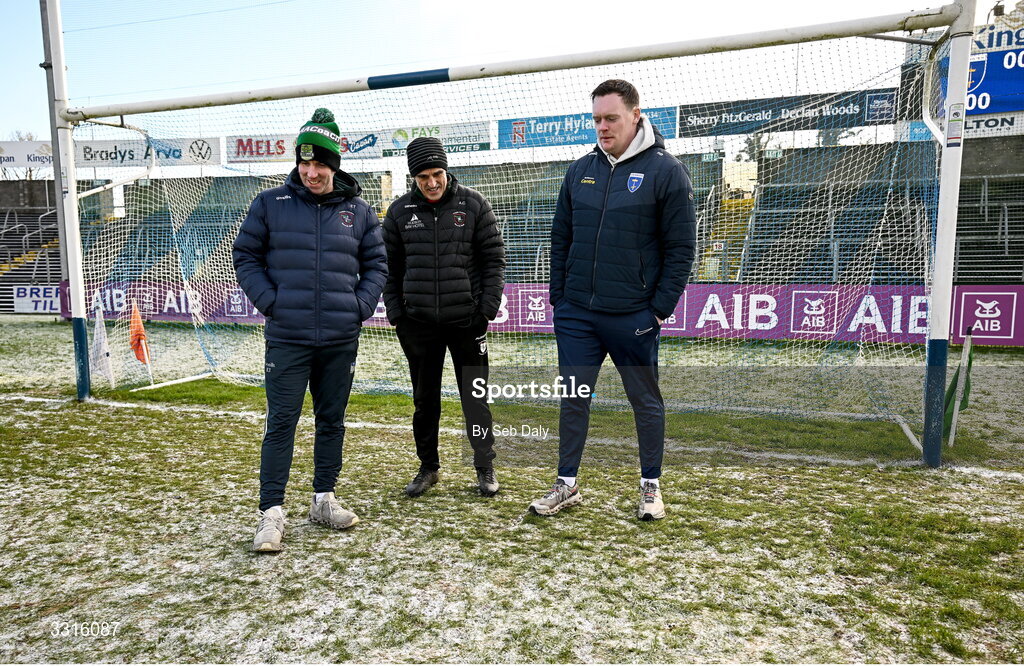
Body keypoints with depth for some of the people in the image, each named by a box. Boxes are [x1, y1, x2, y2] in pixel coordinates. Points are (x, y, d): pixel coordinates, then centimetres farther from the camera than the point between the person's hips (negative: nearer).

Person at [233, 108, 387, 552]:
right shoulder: (270, 204, 2)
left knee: (332, 420, 12)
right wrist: (270, 302, -7)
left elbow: (376, 263, 13)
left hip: (341, 340, 3)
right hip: (287, 337, -2)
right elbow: (245, 256, 5)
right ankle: (271, 513, 7)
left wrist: (362, 305, -1)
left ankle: (324, 499, 27)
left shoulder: (358, 211, 7)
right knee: (281, 423, -2)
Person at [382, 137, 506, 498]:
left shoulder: (473, 204, -1)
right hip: (418, 323, 2)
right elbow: (391, 266, 9)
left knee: (475, 397, 4)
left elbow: (494, 257, 0)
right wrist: (395, 313, 2)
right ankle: (428, 468, 27)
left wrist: (488, 306, -6)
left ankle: (485, 467, 20)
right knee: (424, 399, 12)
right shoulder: (400, 211, 5)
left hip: (467, 320, -2)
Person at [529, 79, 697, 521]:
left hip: (633, 317, -4)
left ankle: (650, 486, 26)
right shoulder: (580, 170, 9)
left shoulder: (666, 171, -4)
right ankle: (567, 484, 24)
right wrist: (558, 296, 7)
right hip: (575, 314, 4)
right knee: (572, 399, 9)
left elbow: (681, 247, -5)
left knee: (646, 401, 10)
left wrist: (661, 307, -10)